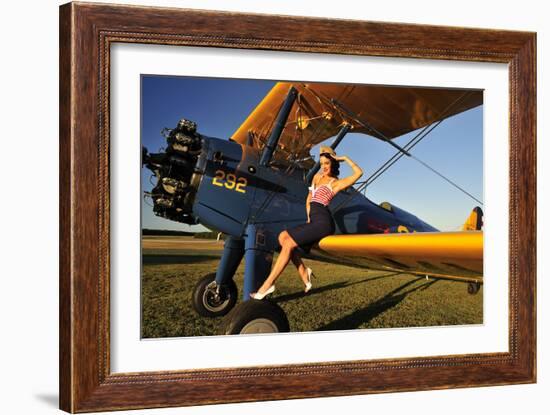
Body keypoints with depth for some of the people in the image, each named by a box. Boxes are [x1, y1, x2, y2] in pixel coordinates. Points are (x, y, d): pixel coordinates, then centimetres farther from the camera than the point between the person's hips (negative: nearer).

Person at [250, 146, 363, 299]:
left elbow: (358, 173, -15)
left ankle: (267, 285, -15)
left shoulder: (336, 183, -1)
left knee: (289, 243, -16)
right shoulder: (317, 177, 21)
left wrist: (345, 158, -4)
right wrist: (309, 217, 12)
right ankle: (303, 272, -5)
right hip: (314, 221, 8)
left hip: (323, 221, -8)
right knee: (283, 236, -5)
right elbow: (309, 200, 26)